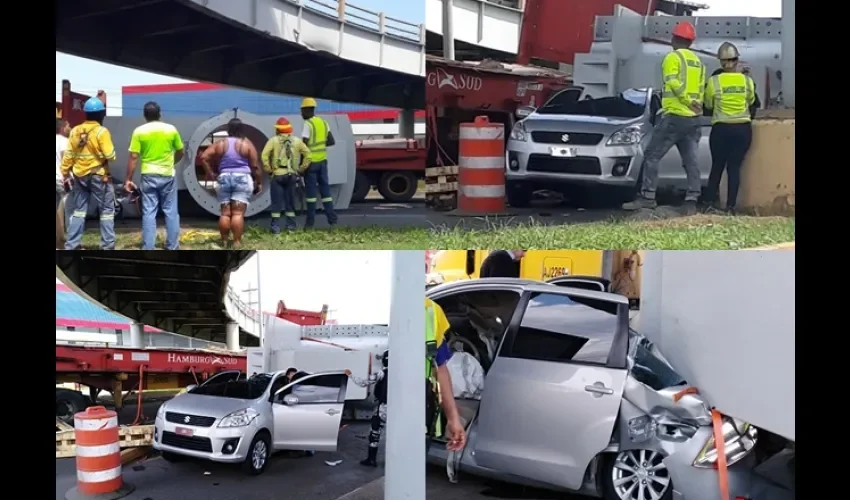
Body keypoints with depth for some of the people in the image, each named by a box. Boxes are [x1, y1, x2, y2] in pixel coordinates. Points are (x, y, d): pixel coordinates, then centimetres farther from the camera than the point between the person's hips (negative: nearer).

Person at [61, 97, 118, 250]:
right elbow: (110, 155, -15)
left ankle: (71, 247, 11)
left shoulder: (75, 131, 3)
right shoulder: (101, 131, -13)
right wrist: (112, 153, 8)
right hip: (99, 176, -5)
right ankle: (107, 246, 4)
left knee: (78, 211, 12)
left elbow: (68, 156, 4)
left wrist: (65, 175, 11)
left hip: (79, 176, 5)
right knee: (106, 211, 5)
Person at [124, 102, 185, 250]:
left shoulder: (139, 131, -4)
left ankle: (148, 250, 2)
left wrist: (128, 179, -1)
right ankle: (173, 247, 12)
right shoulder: (171, 129, 0)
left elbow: (133, 157, -7)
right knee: (171, 212, 9)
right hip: (167, 176, 1)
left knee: (149, 213, 3)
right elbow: (180, 153, 10)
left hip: (149, 176, 0)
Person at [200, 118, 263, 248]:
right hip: (242, 179, -3)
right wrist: (259, 182, 6)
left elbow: (204, 157, -1)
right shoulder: (247, 144, -1)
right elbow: (255, 166, -3)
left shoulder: (220, 144, 5)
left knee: (225, 213, 8)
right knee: (238, 213, -6)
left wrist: (210, 174, 6)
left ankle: (224, 241, 9)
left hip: (224, 179, 3)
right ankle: (237, 242, -9)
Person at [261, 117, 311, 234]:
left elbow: (264, 155, -12)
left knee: (276, 202, 2)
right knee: (290, 201, 13)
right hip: (291, 175, 3)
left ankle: (276, 226, 0)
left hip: (277, 175, -3)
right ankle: (291, 225, 15)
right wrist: (301, 169, 9)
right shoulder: (297, 141, 6)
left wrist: (268, 170, -3)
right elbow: (307, 154, 5)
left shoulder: (273, 140, -2)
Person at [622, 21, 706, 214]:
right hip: (694, 119, 7)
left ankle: (647, 197, -6)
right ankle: (692, 201, -2)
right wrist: (695, 106, 10)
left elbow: (675, 84, -17)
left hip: (675, 116, -7)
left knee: (652, 156, -2)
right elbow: (700, 90, 12)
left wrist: (689, 103, -12)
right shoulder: (698, 62, 18)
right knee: (691, 160, 3)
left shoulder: (673, 57, -4)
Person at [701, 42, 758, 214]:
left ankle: (710, 200, 11)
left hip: (721, 129, -1)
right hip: (743, 129, 1)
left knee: (717, 166, 13)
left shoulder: (714, 81, -6)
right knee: (734, 167, 4)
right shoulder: (747, 81, 0)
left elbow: (708, 105, 6)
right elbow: (751, 102, 15)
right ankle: (731, 205, -1)